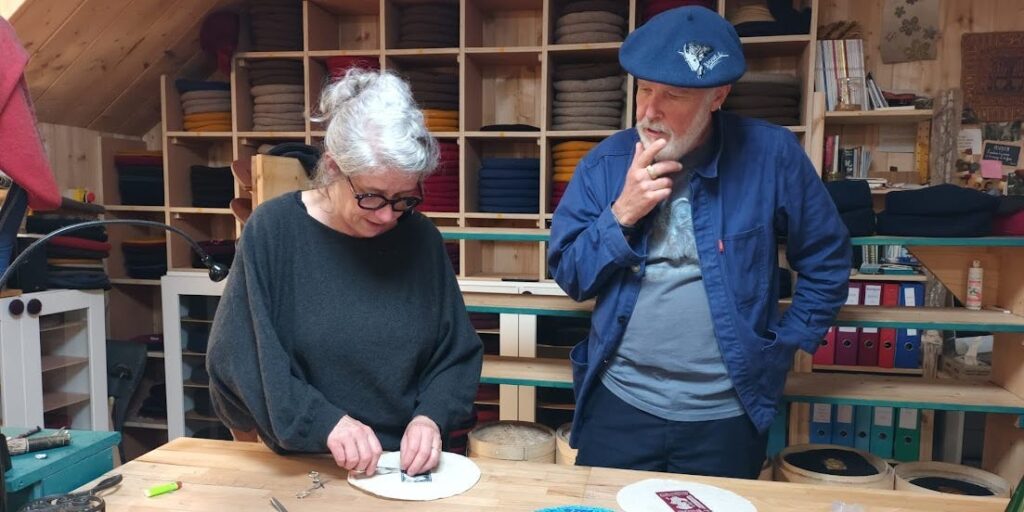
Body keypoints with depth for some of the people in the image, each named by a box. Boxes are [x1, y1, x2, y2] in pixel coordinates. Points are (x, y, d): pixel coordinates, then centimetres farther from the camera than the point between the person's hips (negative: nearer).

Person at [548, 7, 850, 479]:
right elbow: (567, 275, -3)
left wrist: (788, 343, 2)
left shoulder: (769, 154, -8)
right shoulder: (606, 161, -4)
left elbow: (826, 259, 4)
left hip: (726, 414, -1)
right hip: (620, 402, 1)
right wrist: (621, 215, -17)